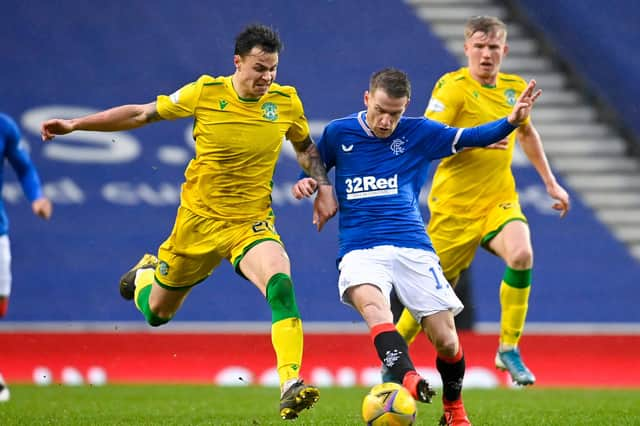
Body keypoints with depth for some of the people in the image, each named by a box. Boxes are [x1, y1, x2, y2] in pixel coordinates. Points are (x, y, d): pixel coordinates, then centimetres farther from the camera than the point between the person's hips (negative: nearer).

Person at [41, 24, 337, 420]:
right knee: (157, 313, 15)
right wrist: (74, 124, -1)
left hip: (252, 223, 0)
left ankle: (291, 386, -36)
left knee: (280, 282, -32)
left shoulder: (286, 101, -5)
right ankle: (146, 274, 52)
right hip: (199, 219, 0)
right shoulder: (205, 92, -10)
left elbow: (306, 146, 17)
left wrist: (324, 187, 1)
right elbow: (141, 114, 0)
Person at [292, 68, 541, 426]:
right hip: (360, 248, -1)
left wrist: (511, 122, -13)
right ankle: (408, 379, -55)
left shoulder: (418, 132, 7)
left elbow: (472, 137, 4)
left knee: (446, 340, -3)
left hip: (412, 247, 1)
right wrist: (306, 183, 1)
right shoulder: (338, 133, 8)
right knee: (371, 302, -35)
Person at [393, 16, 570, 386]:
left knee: (522, 255, -25)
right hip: (456, 204, -4)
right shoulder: (453, 87, -11)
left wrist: (551, 183, 25)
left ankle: (509, 350, -12)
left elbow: (527, 132, 26)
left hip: (500, 200, 4)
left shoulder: (515, 88, 7)